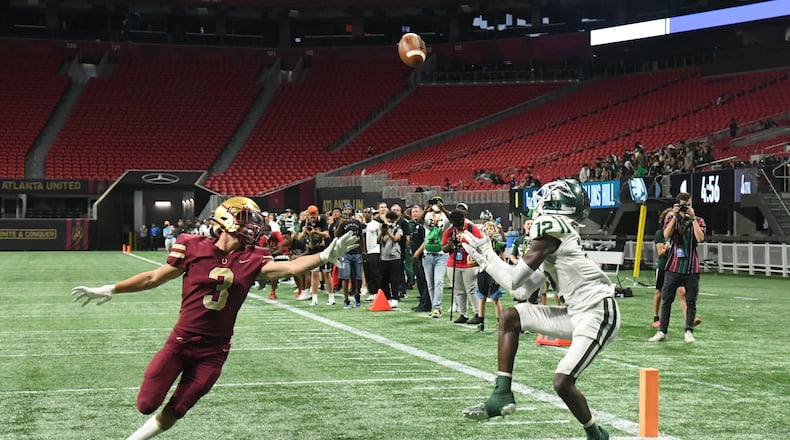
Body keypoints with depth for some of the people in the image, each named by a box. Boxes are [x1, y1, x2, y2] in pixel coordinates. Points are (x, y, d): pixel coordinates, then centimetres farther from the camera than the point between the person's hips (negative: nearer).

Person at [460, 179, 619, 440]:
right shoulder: (555, 242, 14)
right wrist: (485, 262, 17)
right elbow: (522, 291, 13)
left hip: (598, 314, -10)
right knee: (510, 318, 7)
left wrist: (487, 253, 4)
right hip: (576, 314, 10)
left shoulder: (550, 230, -14)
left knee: (563, 383, -15)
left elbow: (514, 282, -11)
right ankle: (502, 395, 7)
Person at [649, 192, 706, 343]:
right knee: (666, 300, 1)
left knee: (691, 301, 1)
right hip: (673, 266, 1)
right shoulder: (670, 218, 9)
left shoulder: (698, 221, 6)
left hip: (691, 267, -1)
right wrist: (675, 216, -12)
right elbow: (666, 235, -9)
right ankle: (662, 331, 7)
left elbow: (700, 238, -12)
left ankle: (689, 332, 9)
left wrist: (693, 218, -13)